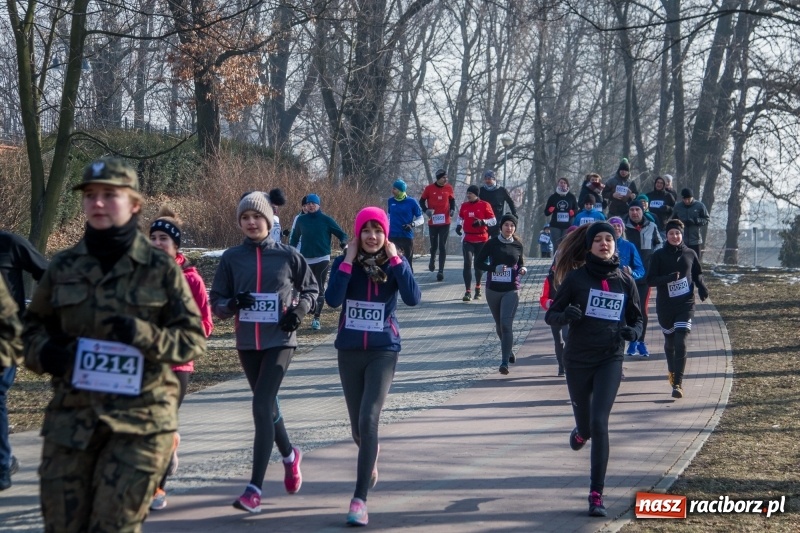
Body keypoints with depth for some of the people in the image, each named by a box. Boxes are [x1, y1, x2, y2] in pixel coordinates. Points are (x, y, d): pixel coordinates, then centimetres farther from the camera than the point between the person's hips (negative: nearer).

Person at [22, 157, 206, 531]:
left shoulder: (161, 269, 0)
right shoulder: (64, 268, 7)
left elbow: (194, 339, 0)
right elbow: (35, 325, 18)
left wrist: (144, 335, -18)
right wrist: (43, 352, -5)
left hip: (140, 420, -3)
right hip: (71, 418, 3)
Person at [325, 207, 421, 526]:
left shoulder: (396, 263, -3)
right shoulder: (345, 262, -2)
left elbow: (413, 298, -19)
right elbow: (333, 300, -18)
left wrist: (395, 260, -19)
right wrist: (348, 261, -18)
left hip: (383, 351, -2)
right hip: (350, 351, 2)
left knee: (368, 419, -18)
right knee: (358, 426, 14)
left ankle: (360, 499, -18)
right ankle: (370, 456, 51)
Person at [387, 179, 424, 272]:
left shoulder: (411, 202, -4)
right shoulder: (391, 201, 5)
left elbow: (421, 219, 1)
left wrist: (412, 224, -17)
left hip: (407, 237, -3)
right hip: (392, 236, 3)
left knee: (407, 262, 2)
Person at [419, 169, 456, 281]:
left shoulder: (448, 188, 1)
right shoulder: (429, 188, -4)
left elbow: (452, 200, 15)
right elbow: (422, 201, 6)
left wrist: (452, 210, -3)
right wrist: (426, 210, -12)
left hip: (445, 222, 0)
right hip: (433, 221, 0)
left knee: (443, 246, -4)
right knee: (434, 245, 10)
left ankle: (441, 271, -2)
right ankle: (432, 259, 44)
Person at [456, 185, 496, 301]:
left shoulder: (484, 205, -4)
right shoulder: (464, 206, 5)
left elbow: (493, 221, -3)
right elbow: (460, 217, 22)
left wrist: (482, 222, -20)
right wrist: (459, 225, 2)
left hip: (481, 240, -1)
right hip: (467, 239, 1)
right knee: (467, 263, -12)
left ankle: (478, 287, 35)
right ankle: (468, 292, -15)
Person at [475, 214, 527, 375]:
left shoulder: (518, 245, 3)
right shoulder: (491, 243, -2)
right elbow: (478, 263, -3)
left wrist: (523, 269, -7)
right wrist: (494, 268, -18)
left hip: (511, 290, -1)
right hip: (493, 289, 1)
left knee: (506, 324, -14)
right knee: (499, 325, 15)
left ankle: (505, 362, -17)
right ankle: (508, 350, 41)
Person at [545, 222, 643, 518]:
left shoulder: (625, 281, 2)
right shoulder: (577, 277, -5)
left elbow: (637, 318, 15)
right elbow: (551, 315, -2)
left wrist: (633, 332, -9)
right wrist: (566, 315, -25)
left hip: (610, 360, 0)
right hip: (578, 360, 0)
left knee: (599, 423, -14)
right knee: (586, 425, 13)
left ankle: (596, 495, -10)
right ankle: (581, 432, 54)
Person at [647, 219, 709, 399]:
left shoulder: (690, 254, 3)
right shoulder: (659, 256, -3)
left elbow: (698, 273, 18)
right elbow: (651, 280, -6)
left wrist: (701, 286, -3)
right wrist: (668, 278, -23)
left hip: (685, 304, -1)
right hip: (665, 305, 1)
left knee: (680, 342, -13)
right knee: (669, 341, 16)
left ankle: (677, 383, -14)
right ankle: (672, 370, 44)